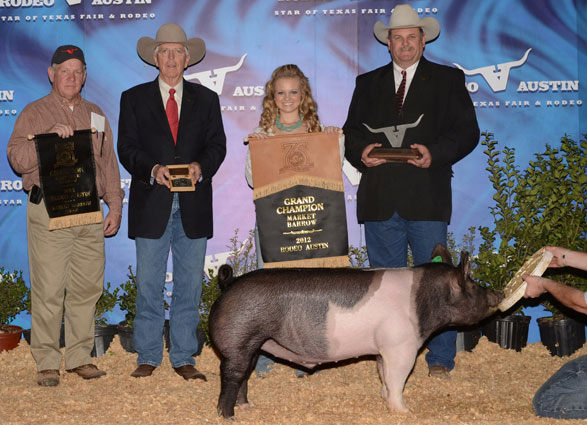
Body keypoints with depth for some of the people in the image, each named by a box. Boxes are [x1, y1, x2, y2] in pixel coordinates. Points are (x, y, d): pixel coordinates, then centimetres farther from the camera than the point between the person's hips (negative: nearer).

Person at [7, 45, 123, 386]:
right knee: (49, 290, -5)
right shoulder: (34, 114, 7)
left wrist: (115, 206, 11)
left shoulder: (96, 115, 19)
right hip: (49, 213, -4)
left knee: (87, 288, 4)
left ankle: (80, 357, 14)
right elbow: (18, 159, -5)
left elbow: (109, 164, 19)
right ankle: (47, 362, 4)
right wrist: (50, 137, -17)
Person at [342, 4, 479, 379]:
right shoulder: (367, 83, 18)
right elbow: (351, 131, 15)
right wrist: (361, 151, -7)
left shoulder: (448, 80, 10)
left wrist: (436, 153, -15)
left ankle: (441, 360, 8)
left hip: (427, 196, -3)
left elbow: (467, 131, 2)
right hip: (379, 198, 3)